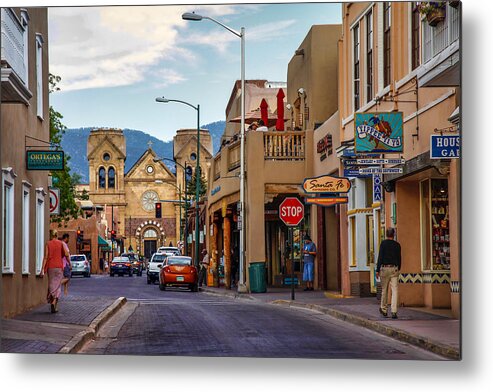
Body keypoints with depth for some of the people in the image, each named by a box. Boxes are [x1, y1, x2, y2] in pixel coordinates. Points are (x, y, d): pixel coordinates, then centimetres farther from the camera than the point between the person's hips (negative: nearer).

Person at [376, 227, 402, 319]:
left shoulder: (383, 243, -5)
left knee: (384, 290, 12)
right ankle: (394, 311, -11)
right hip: (394, 268, 1)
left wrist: (377, 270, -6)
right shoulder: (397, 245, 4)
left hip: (385, 268, -1)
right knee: (394, 291, -2)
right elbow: (399, 258, 10)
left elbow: (380, 257, -8)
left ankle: (383, 310, 23)